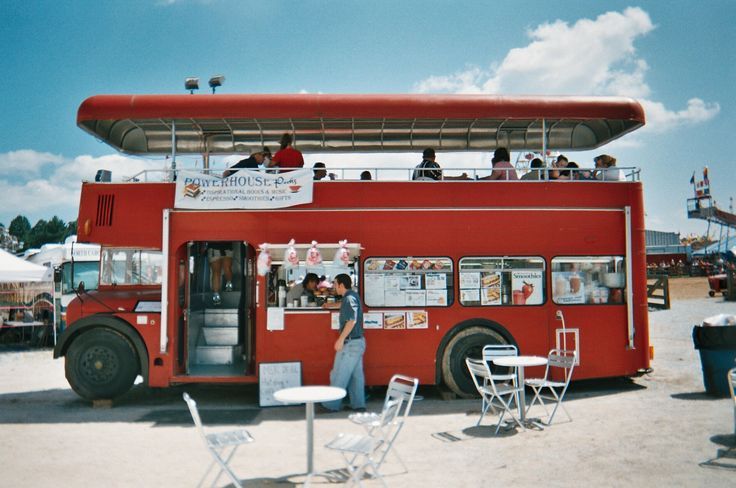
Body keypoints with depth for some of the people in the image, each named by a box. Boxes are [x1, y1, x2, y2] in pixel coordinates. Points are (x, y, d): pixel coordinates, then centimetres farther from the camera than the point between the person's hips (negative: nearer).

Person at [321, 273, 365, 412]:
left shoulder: (350, 298, -17)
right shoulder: (351, 297, 12)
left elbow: (352, 321, -25)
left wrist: (340, 339, -22)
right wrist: (331, 305, 49)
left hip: (350, 343, -10)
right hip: (357, 342, 10)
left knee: (339, 375, -2)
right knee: (356, 374, 12)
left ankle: (332, 404, 6)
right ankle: (358, 404, 16)